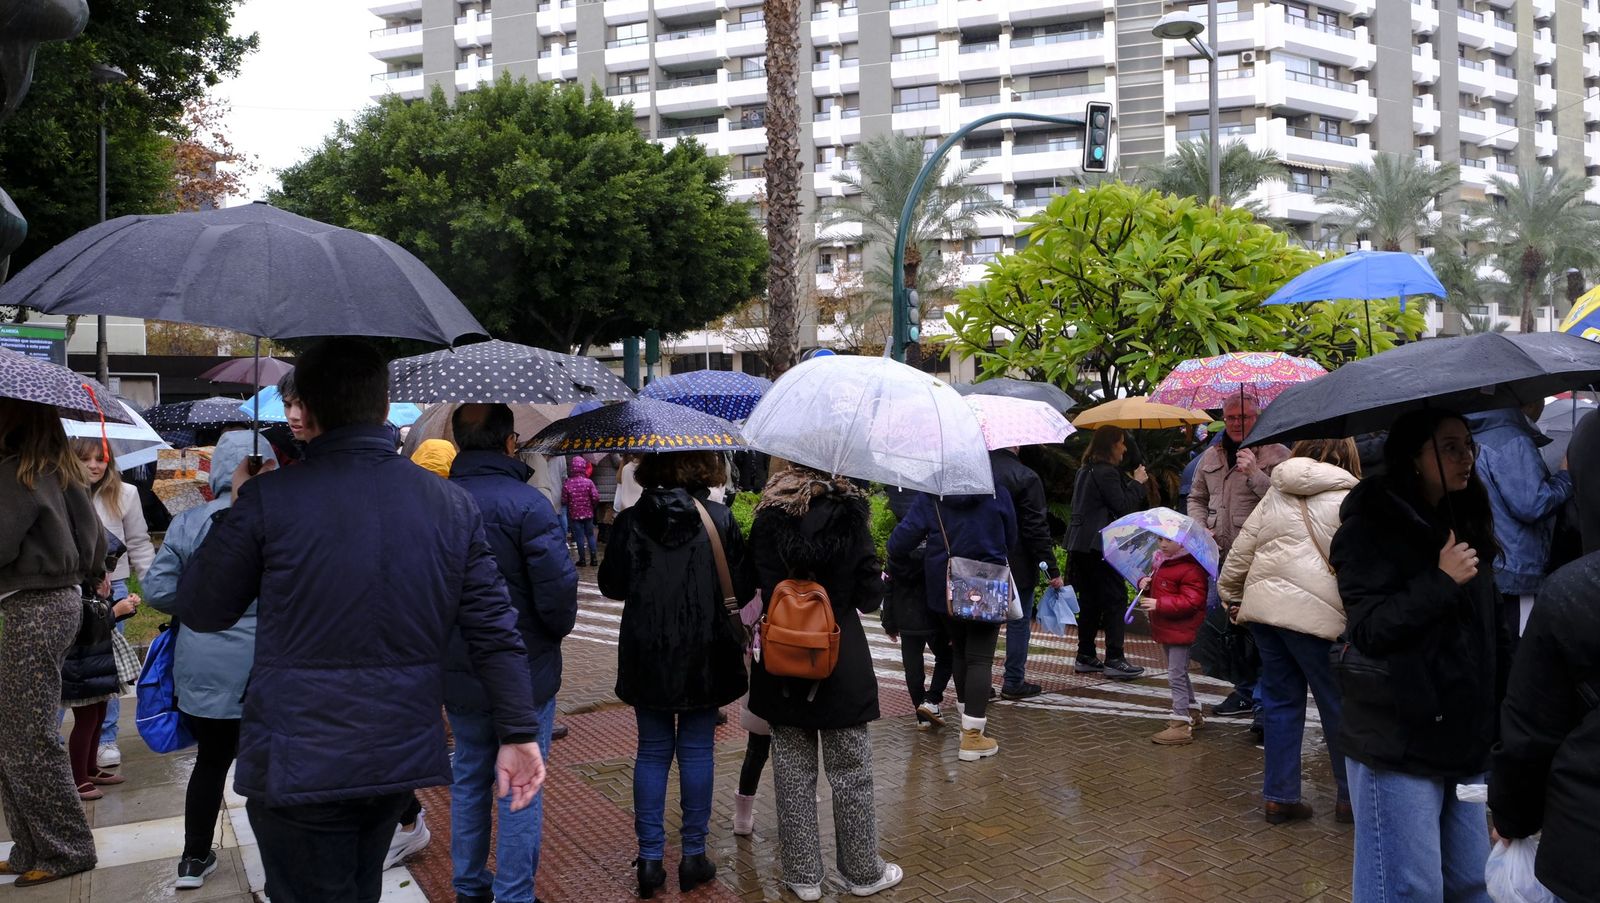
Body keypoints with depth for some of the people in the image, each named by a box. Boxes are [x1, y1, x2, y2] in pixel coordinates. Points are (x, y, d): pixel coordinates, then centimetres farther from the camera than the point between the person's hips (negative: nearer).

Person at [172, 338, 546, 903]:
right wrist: (519, 733, 3)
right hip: (403, 756, 4)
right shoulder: (452, 505, -2)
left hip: (299, 764, -4)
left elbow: (198, 611, 0)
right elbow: (495, 630, -3)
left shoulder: (267, 500, -13)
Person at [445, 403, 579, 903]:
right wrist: (557, 629, -2)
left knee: (468, 778, 20)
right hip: (524, 672, -5)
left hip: (457, 674, 6)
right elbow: (558, 588, -23)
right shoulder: (527, 504, -20)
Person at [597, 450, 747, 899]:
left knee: (652, 752, 11)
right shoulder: (719, 518, -7)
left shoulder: (630, 522, -5)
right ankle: (694, 856, 16)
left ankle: (650, 860, 14)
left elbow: (612, 585, 2)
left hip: (646, 656, 1)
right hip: (704, 656, -1)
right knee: (696, 752, 9)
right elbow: (743, 585, -2)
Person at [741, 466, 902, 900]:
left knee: (793, 772, 12)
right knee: (850, 773, 11)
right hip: (842, 664, -2)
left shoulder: (768, 515, -5)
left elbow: (749, 581, 1)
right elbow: (869, 597, -9)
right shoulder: (849, 513, -11)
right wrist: (880, 581, 13)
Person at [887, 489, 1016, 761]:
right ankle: (972, 736, -7)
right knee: (980, 658, -2)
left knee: (959, 651, 21)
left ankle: (968, 713, 33)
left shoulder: (930, 498, -7)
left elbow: (899, 542, -12)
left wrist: (896, 564, 9)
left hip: (946, 591, 2)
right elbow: (1010, 540, 7)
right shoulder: (997, 494, -4)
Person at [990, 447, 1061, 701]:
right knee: (1019, 622, 7)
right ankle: (1013, 682, 11)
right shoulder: (1026, 478, -15)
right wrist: (1052, 569, -9)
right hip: (1017, 566, -5)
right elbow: (1036, 528, -15)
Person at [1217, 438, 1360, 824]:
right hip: (1313, 613, -6)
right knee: (1339, 705, 8)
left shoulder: (1276, 493, 15)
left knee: (1280, 699, 14)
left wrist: (1232, 595, 24)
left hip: (1262, 605, 6)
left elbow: (1241, 549, 15)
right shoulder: (1348, 499, -3)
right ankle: (1351, 796, 20)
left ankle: (1278, 796, 18)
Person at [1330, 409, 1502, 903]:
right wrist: (1441, 581, -23)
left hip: (1464, 735, 8)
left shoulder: (1465, 523, 13)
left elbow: (1486, 628, 21)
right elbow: (1371, 627, -18)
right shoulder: (1372, 528, -11)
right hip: (1398, 745, -8)